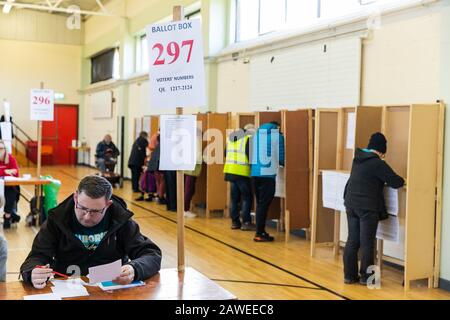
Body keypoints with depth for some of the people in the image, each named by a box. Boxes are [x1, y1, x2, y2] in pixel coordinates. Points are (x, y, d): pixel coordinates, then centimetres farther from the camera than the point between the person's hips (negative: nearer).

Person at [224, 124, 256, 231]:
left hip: (230, 170, 7)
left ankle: (235, 222, 18)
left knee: (234, 198, 14)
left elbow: (226, 154, 21)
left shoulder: (231, 137, 16)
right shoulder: (249, 138, -7)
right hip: (242, 172, -7)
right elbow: (250, 155, -13)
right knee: (247, 198, 2)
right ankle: (246, 223, 2)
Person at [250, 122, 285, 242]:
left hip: (255, 173, 6)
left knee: (260, 203, 15)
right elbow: (281, 158, 0)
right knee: (264, 204, -1)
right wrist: (279, 163, 21)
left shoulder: (257, 133, 16)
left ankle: (260, 231, 19)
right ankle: (259, 234, 0)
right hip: (268, 174, -6)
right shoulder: (278, 136, 0)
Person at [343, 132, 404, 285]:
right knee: (367, 243, 3)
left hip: (351, 204, 7)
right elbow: (396, 182, -12)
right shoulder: (378, 163, -13)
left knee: (352, 241, 11)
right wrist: (401, 181, 8)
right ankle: (365, 277, 11)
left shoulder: (358, 159, 11)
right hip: (367, 208, -7)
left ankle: (349, 275, 15)